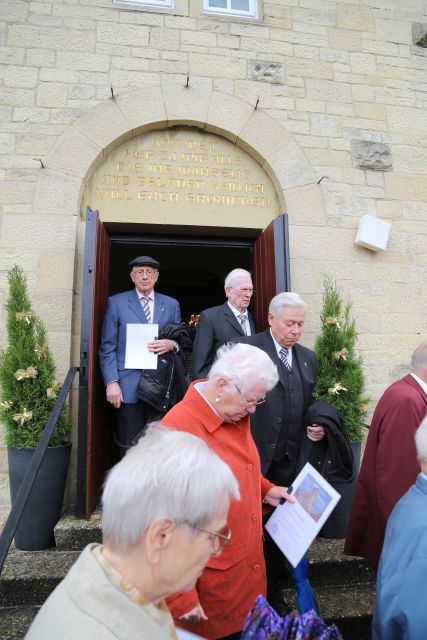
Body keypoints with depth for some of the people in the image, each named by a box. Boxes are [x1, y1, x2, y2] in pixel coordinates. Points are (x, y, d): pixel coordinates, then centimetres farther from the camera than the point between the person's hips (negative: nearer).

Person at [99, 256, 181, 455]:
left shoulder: (171, 304, 12)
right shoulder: (116, 302, 6)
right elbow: (108, 347, 2)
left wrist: (172, 344, -9)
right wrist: (111, 382, -8)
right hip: (128, 387, -2)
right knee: (130, 447, 2)